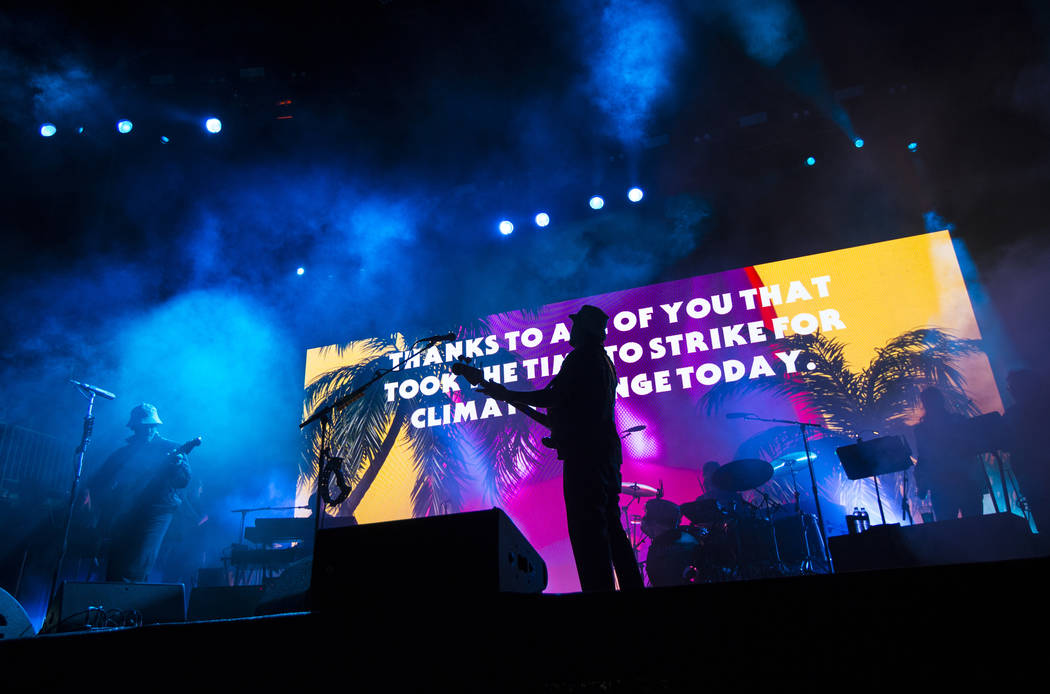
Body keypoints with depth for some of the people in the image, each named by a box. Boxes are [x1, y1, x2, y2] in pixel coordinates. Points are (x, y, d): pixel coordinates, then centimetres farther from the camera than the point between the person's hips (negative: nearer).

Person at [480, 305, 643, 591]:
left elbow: (551, 396, -14)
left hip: (583, 452, -10)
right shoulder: (604, 361, 22)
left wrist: (506, 394, -6)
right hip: (607, 449, 10)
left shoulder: (581, 357, -7)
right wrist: (560, 429, 29)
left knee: (587, 528, -11)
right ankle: (633, 588, 15)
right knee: (610, 525, 13)